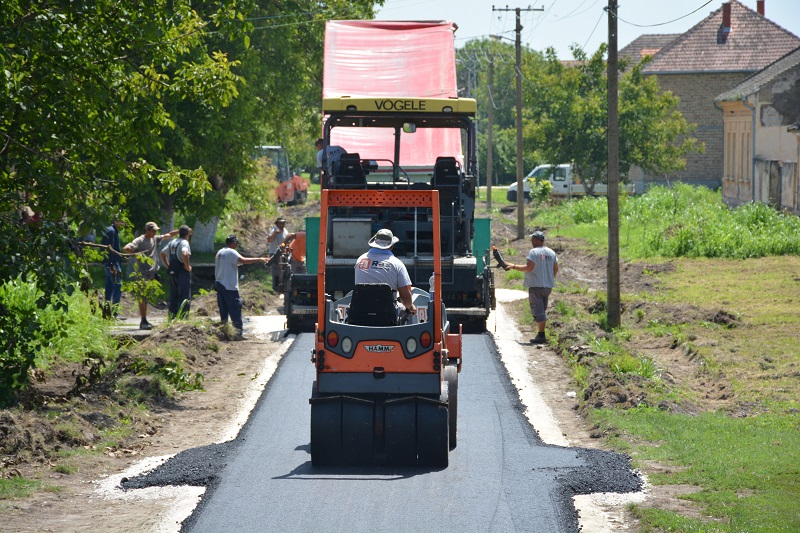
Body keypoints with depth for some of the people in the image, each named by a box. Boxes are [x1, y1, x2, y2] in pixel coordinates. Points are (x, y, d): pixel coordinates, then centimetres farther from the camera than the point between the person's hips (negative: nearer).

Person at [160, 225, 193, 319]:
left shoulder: (172, 242, 13)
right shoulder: (184, 243, -12)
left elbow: (162, 254, 22)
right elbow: (184, 254, -31)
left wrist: (168, 266, 21)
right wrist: (187, 266, -18)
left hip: (172, 273, 8)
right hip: (183, 272, -8)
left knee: (173, 297, 13)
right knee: (185, 298, -4)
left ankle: (172, 318, 15)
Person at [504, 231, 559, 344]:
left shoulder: (534, 252, -12)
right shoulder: (551, 253, 10)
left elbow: (529, 268, -18)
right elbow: (555, 269, 13)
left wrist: (513, 266, -8)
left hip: (536, 285, -7)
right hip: (548, 286, 7)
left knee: (538, 311, -6)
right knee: (542, 311, 15)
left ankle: (541, 336, -10)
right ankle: (541, 334, 15)